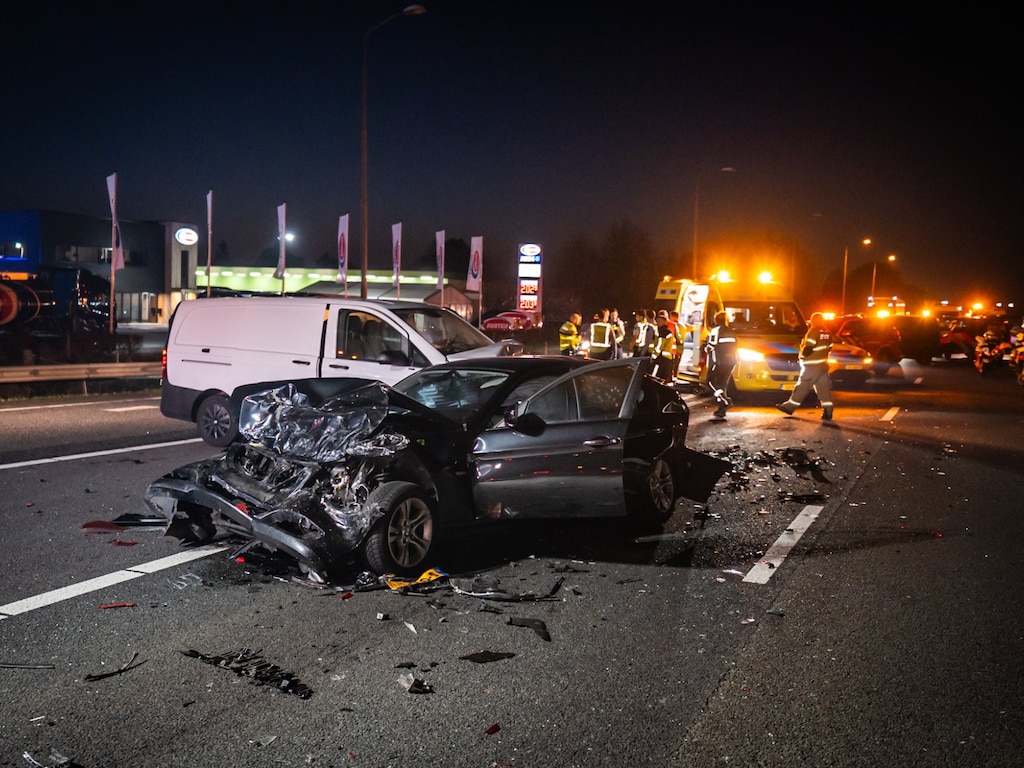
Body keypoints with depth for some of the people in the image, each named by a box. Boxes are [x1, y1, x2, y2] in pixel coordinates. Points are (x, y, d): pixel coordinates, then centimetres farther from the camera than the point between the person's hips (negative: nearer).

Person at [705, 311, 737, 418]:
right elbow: (733, 346, 20)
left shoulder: (716, 329, -5)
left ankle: (725, 401, -17)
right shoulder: (730, 331, 19)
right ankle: (722, 409, 8)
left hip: (720, 361, -8)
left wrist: (706, 348, 6)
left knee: (711, 381, 1)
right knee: (723, 383, 12)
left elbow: (712, 344, -15)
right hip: (731, 361, 8)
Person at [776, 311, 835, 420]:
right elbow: (829, 348, 18)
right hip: (823, 365, 8)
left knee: (802, 387, 0)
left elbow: (808, 348, -18)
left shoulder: (813, 331, -13)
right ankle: (828, 412, -2)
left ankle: (790, 407, 7)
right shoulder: (827, 333, 11)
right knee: (824, 388, 4)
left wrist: (802, 355, -2)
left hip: (812, 366, -8)